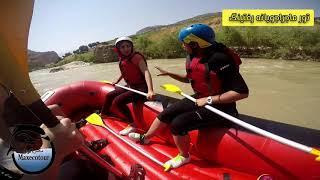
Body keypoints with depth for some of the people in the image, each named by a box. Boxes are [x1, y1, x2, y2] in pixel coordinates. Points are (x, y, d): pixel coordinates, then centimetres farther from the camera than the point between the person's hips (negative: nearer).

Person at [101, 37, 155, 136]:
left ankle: (132, 125, -10)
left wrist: (150, 90, -44)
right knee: (109, 96, 17)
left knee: (117, 101, -23)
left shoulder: (137, 57, -17)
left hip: (141, 88, -9)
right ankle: (103, 115, 42)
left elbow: (146, 72, -30)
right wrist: (116, 82, 36)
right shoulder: (122, 60, 6)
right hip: (130, 86, 9)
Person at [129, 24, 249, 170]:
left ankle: (184, 156, 10)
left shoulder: (221, 59, -26)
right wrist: (169, 74, 11)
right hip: (199, 100, 8)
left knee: (178, 124, -20)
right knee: (166, 113, 3)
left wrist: (209, 99, -24)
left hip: (218, 106, -8)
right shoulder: (193, 57, 0)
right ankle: (145, 137, 30)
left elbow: (243, 92, -27)